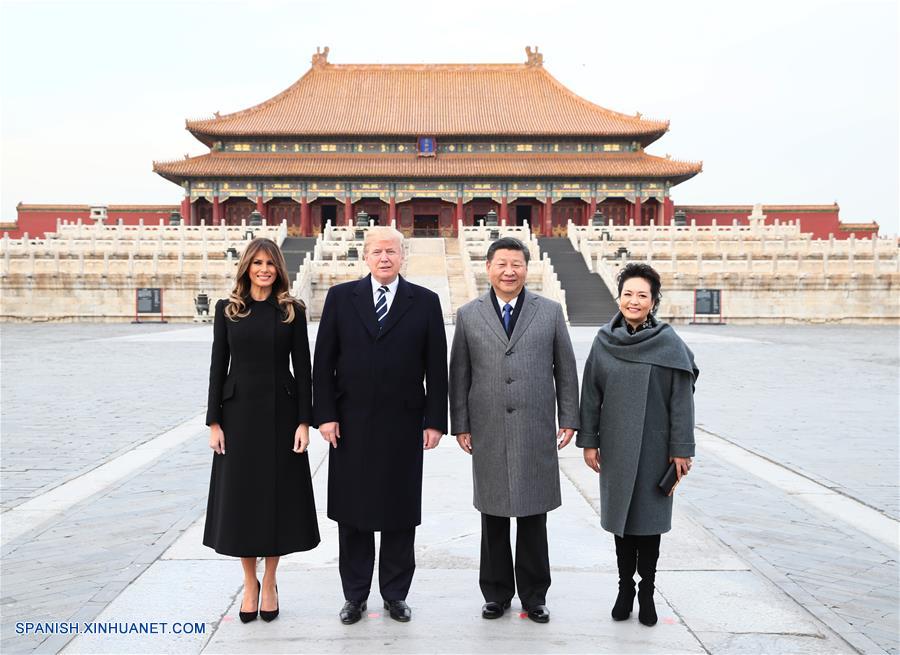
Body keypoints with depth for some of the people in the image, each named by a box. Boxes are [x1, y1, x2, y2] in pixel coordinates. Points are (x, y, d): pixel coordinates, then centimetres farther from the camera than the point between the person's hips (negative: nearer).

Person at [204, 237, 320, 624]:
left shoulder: (292, 311, 1)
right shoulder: (228, 309, 3)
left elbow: (302, 368, -1)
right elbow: (218, 366, 2)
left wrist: (304, 421, -7)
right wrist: (213, 421, -3)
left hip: (281, 413, 0)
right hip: (239, 412, 1)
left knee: (278, 495, 5)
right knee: (240, 496, 5)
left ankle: (270, 584, 21)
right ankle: (249, 584, 21)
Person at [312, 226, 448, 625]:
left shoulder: (425, 302, 2)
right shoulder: (340, 297, 4)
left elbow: (436, 368, 1)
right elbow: (323, 363, 2)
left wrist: (435, 421, -3)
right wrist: (325, 415, -5)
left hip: (403, 427, 0)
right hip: (351, 425, 1)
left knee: (400, 514, 9)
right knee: (351, 514, 9)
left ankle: (396, 594, 24)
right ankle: (355, 595, 23)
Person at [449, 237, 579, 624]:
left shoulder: (550, 312, 5)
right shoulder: (468, 315, 5)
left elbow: (565, 369, 7)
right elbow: (459, 375, 6)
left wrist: (569, 420, 3)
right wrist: (460, 425, 3)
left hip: (536, 432, 0)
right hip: (488, 434, 1)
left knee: (533, 516, 7)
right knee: (493, 516, 9)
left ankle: (534, 595, 22)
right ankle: (496, 592, 24)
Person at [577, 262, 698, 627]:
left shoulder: (669, 344, -7)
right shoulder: (604, 342, 0)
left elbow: (681, 399, -6)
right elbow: (591, 394, 4)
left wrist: (681, 449, -8)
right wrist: (589, 442, 2)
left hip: (654, 446, -2)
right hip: (616, 446, 2)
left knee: (649, 517, 6)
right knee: (621, 515, 11)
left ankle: (646, 592, 21)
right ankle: (625, 589, 24)